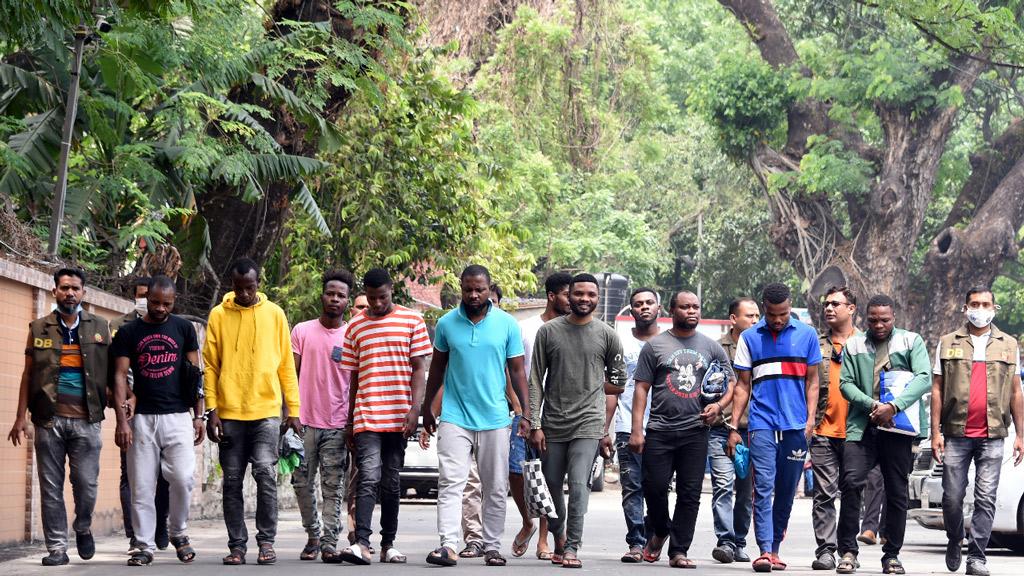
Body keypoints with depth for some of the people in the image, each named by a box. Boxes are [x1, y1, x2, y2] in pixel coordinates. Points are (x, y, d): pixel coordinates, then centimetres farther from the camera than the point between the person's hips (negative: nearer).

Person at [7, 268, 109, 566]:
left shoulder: (99, 327, 9)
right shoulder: (39, 328, 9)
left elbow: (110, 372, 10)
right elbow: (28, 374, 9)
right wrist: (20, 416, 3)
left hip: (86, 420, 0)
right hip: (49, 420, 1)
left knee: (86, 484, -3)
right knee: (51, 487, 1)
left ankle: (83, 528, 25)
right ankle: (57, 547, 8)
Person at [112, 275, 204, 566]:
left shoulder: (184, 329, 8)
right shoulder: (128, 332, 5)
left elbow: (195, 374, 9)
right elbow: (120, 376, 1)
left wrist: (198, 416, 2)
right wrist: (121, 420, -8)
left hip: (178, 416, 0)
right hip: (142, 418, 0)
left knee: (183, 478, -11)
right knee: (141, 486, 0)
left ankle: (178, 532, 11)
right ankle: (144, 545, 8)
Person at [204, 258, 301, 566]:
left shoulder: (274, 313, 6)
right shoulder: (218, 315, 5)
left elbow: (286, 365, 8)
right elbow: (210, 366, 5)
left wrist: (293, 409, 4)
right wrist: (212, 410, -3)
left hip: (266, 411, -1)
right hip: (229, 413, 1)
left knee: (265, 474, -11)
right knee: (232, 482, 4)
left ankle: (266, 541, 0)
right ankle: (237, 545, 11)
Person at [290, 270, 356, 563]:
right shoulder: (302, 331, 7)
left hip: (338, 425, -1)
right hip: (305, 421, 1)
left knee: (333, 488, -2)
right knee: (302, 483, 4)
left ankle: (330, 543, -1)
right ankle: (313, 536, 21)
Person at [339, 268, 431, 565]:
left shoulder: (412, 321, 4)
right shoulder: (355, 326, 9)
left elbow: (419, 370, 2)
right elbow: (353, 376, 14)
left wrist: (415, 411, -8)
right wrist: (350, 421, 14)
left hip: (399, 416, 0)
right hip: (366, 416, 0)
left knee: (392, 481, 8)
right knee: (369, 476, -14)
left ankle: (388, 544, 15)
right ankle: (362, 543, -20)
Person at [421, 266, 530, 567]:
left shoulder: (507, 324, 1)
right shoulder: (447, 323, 3)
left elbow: (517, 370, 4)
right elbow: (437, 366, 14)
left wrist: (526, 411, -3)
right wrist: (426, 407, 16)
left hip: (495, 418, 0)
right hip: (455, 416, 0)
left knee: (495, 488, 6)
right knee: (450, 482, -11)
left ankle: (492, 546, 15)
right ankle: (448, 545, -17)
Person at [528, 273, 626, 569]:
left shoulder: (607, 335, 5)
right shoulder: (548, 331, 5)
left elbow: (618, 380, 16)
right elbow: (535, 381, 3)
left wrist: (589, 389, 7)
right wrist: (535, 425, -2)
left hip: (588, 423, -2)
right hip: (552, 424, 2)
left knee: (578, 485, -13)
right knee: (551, 486, 10)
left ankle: (571, 548, -10)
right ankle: (559, 537, 31)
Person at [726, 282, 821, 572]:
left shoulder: (807, 335, 7)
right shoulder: (749, 338, 7)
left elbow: (812, 380, 11)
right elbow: (743, 385, 10)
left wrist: (810, 418, -2)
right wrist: (733, 427, 4)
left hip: (796, 426, 1)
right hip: (762, 425, -1)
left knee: (786, 492, 6)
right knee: (763, 488, -10)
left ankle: (775, 548, 15)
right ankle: (764, 551, -14)